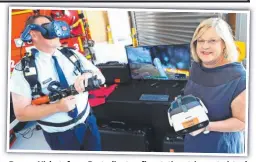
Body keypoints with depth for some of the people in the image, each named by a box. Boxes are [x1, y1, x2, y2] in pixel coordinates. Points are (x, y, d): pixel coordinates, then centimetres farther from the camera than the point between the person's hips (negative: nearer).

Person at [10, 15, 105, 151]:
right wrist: (57, 107, -29)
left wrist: (88, 76, -24)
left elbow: (101, 78, 0)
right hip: (59, 136, -4)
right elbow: (21, 113, -15)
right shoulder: (24, 70, -15)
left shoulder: (72, 54, -1)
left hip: (88, 122, 4)